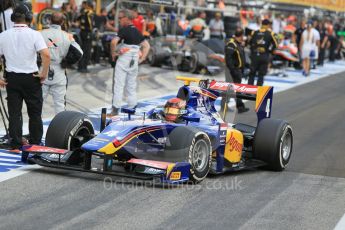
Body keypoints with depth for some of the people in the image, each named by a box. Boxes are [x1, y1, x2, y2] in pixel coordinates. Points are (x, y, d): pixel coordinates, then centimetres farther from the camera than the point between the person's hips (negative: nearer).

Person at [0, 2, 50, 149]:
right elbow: (46, 55, -23)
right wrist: (44, 74, -11)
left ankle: (15, 146, 8)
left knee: (14, 113, 8)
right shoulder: (34, 34, -10)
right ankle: (35, 144, 14)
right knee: (35, 113, 10)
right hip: (31, 78, -2)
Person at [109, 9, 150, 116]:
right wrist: (142, 58, 10)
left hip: (123, 60, -6)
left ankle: (115, 109, -3)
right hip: (134, 62, 6)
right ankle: (132, 108, 15)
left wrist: (113, 53, -11)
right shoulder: (137, 31, 10)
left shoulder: (124, 30, -11)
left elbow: (114, 42, -26)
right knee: (132, 86, 14)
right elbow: (147, 45, 14)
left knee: (119, 85, -2)